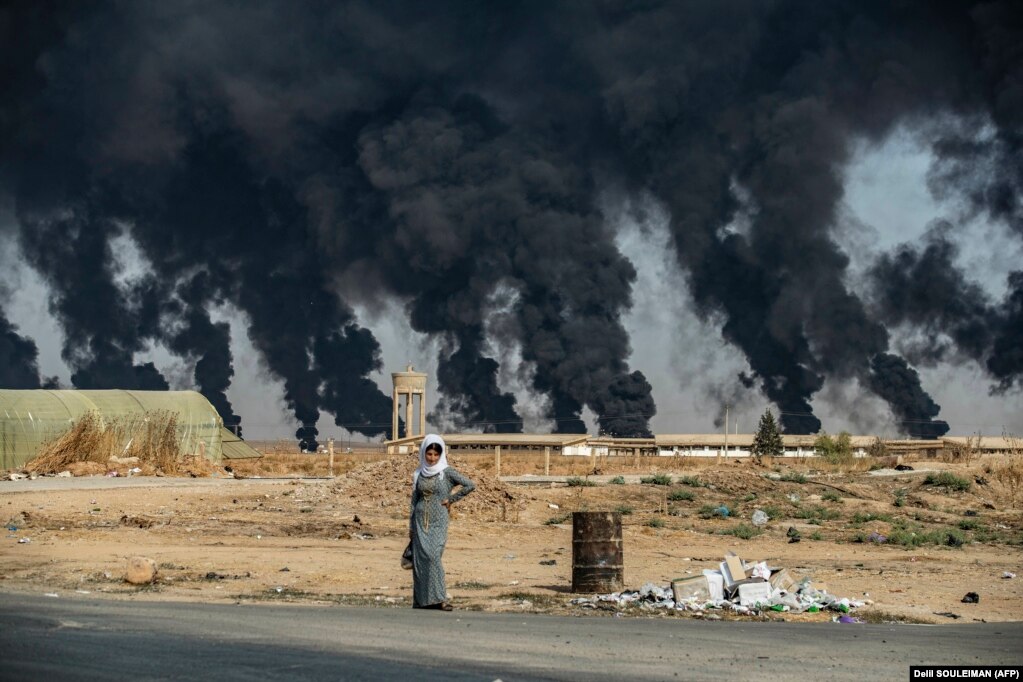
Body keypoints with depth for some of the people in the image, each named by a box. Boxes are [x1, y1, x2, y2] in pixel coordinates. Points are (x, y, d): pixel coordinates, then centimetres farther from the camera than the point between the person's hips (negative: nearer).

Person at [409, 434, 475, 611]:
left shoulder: (447, 473, -3)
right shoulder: (418, 474, 9)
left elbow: (470, 485, -8)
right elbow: (414, 500, 14)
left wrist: (451, 499, -5)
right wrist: (411, 526, 11)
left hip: (438, 522, -3)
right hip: (420, 521, 3)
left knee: (433, 556, -15)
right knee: (421, 559, -1)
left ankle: (439, 598, -14)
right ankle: (423, 600, 4)